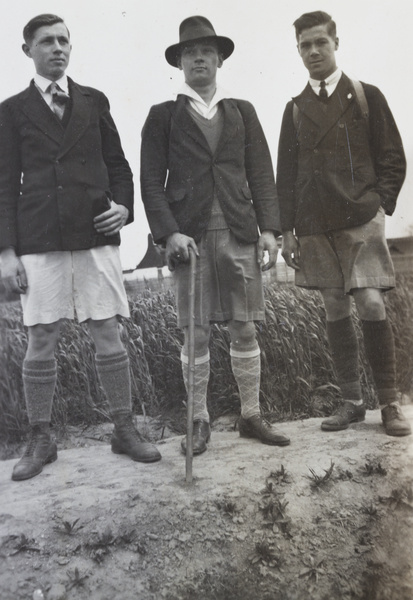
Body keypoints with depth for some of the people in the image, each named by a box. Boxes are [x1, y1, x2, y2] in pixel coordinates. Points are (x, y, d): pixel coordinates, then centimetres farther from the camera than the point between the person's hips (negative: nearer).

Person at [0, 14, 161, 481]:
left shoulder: (94, 102, 14)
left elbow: (118, 165, 17)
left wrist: (123, 206, -3)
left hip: (95, 236, 1)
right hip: (38, 241, -1)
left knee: (108, 337, 2)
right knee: (40, 342, 2)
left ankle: (124, 429, 16)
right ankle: (40, 440, 16)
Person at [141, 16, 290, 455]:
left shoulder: (242, 112, 16)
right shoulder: (162, 116, 10)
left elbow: (261, 174, 11)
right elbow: (151, 181, 2)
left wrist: (269, 228, 0)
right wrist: (169, 233, -11)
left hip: (240, 233, 2)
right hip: (190, 236, -2)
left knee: (244, 329, 5)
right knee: (195, 333, 1)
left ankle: (251, 416, 16)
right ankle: (198, 421, 13)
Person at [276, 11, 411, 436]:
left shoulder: (366, 96, 8)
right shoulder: (295, 110, 15)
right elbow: (286, 175, 13)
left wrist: (379, 206, -5)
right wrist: (286, 231, 5)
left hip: (361, 221, -3)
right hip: (314, 228, 3)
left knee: (371, 306, -12)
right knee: (335, 312, 4)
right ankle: (351, 402, 13)